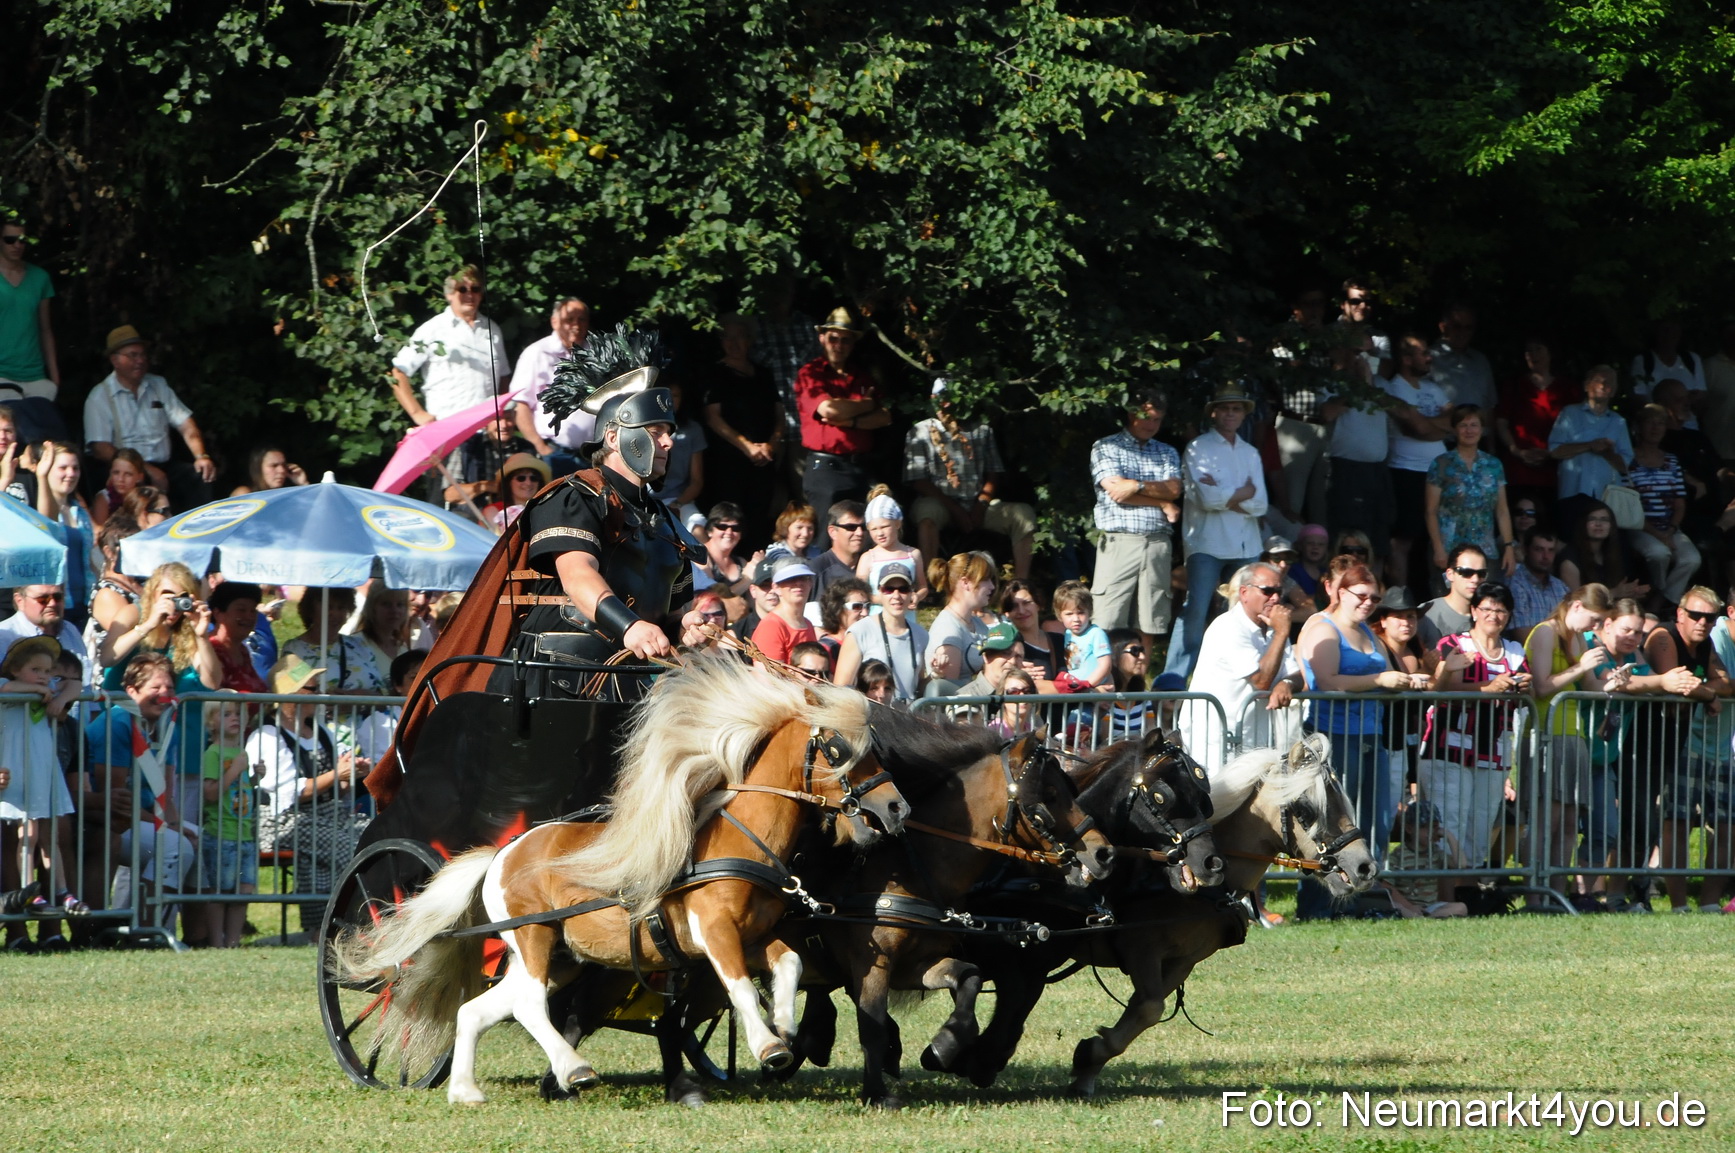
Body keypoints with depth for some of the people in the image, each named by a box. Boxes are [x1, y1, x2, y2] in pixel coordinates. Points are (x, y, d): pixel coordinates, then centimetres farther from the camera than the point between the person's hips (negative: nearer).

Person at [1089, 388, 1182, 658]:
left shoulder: (1167, 453, 20)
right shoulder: (1106, 448, 7)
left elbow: (1174, 489, 4)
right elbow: (1116, 490, -7)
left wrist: (1138, 486, -10)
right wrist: (1162, 502, -1)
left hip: (1158, 543, 4)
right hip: (1120, 541, -4)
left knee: (1150, 625, 3)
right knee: (1107, 624, -9)